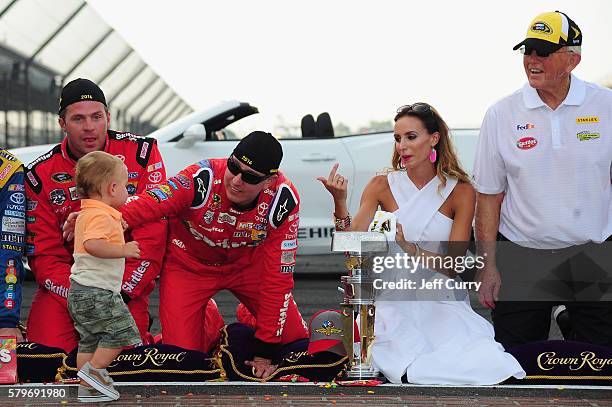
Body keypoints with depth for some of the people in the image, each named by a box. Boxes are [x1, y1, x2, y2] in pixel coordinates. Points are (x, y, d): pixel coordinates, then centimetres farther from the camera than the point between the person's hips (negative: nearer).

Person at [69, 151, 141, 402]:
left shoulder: (86, 213, 18)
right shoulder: (100, 216, -17)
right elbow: (93, 245, -33)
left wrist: (116, 229, 29)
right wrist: (123, 250, -26)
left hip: (82, 290, 11)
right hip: (95, 291, -11)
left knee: (90, 339, 13)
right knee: (121, 330, -5)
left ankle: (88, 389, 15)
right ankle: (94, 370, -3)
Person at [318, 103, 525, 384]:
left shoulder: (460, 192, 2)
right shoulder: (381, 187, 4)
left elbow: (453, 267, -6)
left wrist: (409, 247, -22)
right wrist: (339, 203, -20)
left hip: (442, 301, 1)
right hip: (395, 301, -1)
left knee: (490, 365, -23)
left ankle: (412, 371, 1)